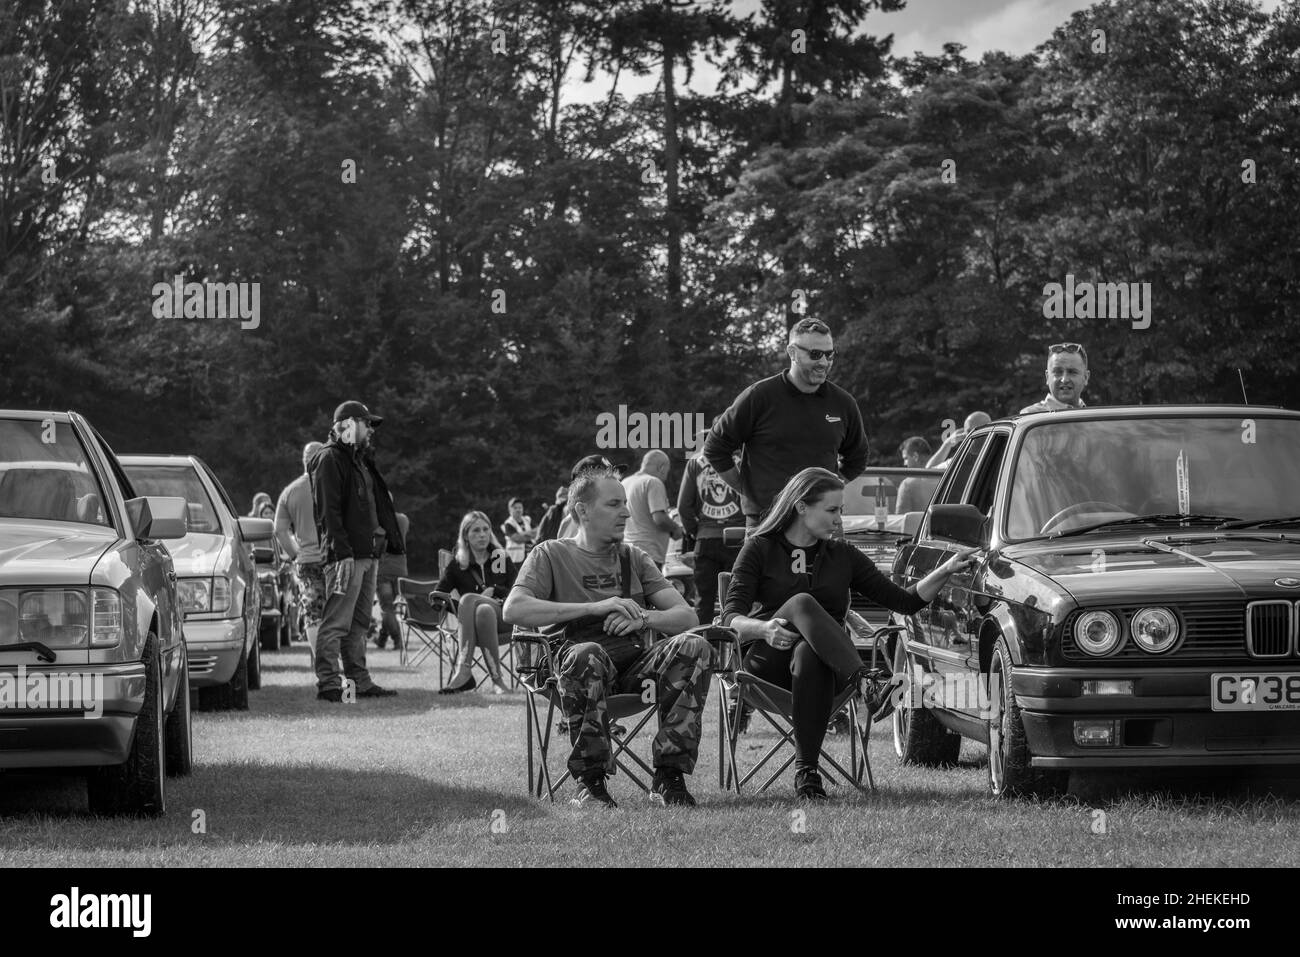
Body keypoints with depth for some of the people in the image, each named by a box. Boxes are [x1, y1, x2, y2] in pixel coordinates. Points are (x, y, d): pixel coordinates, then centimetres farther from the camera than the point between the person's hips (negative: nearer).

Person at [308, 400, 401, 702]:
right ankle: (328, 683, -11)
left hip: (368, 553, 10)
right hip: (345, 555, -10)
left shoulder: (359, 460, 22)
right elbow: (329, 510, -16)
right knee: (336, 621, -10)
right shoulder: (330, 459, -8)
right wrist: (342, 552, -22)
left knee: (359, 622, 12)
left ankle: (359, 680, 16)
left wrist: (383, 541, 19)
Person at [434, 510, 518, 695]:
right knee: (484, 610, -37)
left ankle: (463, 671, -39)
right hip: (471, 624, 0)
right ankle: (496, 679, -47)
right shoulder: (458, 565, 15)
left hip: (504, 620, 0)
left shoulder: (502, 558, 17)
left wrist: (494, 590, -7)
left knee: (468, 599, -31)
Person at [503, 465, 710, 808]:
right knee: (586, 653, -39)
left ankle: (669, 777, -22)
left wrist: (643, 618, -11)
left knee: (695, 648, -24)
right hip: (578, 666, -4)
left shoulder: (633, 558, 22)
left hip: (635, 664, 4)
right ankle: (590, 782, -26)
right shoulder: (551, 555, 9)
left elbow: (686, 616, 12)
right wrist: (595, 607, -14)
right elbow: (514, 609, -10)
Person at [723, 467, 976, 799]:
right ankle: (864, 679, -52)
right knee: (803, 603, -32)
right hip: (767, 659, -2)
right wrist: (763, 629, -23)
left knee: (809, 656, -37)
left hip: (822, 655, 2)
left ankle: (806, 769, -37)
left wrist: (946, 570, 2)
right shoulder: (760, 548, 10)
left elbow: (905, 602, 16)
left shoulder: (843, 556, 19)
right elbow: (731, 618, -1)